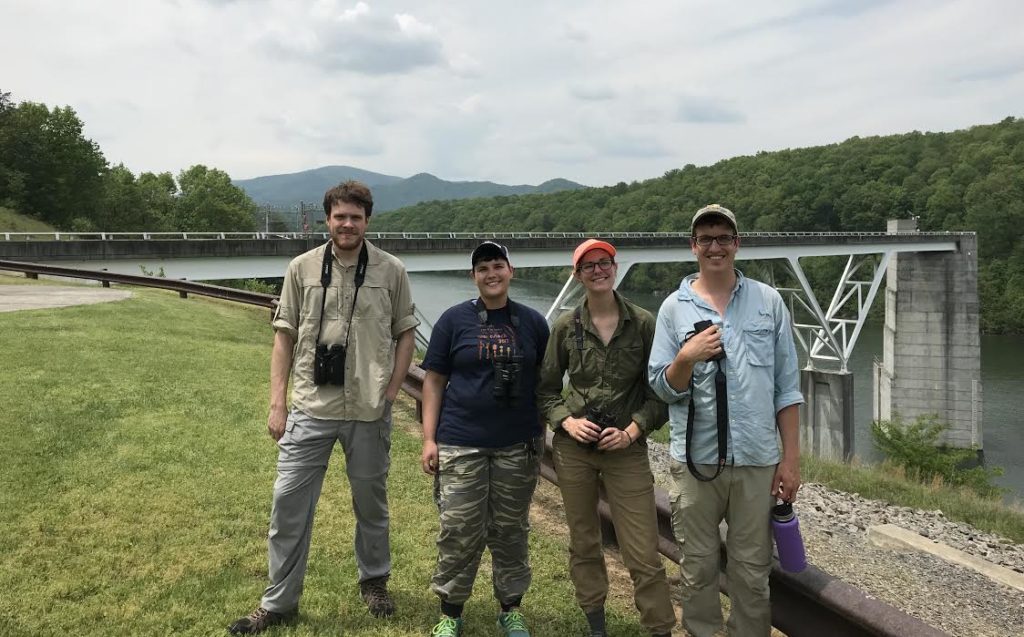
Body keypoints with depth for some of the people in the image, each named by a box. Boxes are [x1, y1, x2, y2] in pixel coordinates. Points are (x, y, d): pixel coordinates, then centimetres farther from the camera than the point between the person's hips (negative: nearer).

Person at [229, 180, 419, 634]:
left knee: (371, 502, 14)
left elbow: (405, 333, 6)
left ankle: (374, 582, 36)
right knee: (288, 503, 3)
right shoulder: (302, 268, 0)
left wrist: (390, 393, -2)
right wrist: (277, 403, 0)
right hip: (310, 409, 1)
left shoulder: (391, 271, -2)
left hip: (369, 412, 0)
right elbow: (284, 337, 5)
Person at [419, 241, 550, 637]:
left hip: (518, 447, 2)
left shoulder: (532, 322, 5)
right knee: (459, 533, 1)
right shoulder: (454, 320, 0)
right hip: (461, 445, -1)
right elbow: (434, 381, 1)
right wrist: (429, 439, -4)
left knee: (510, 531, 11)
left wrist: (543, 434, 6)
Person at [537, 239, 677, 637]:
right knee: (583, 544, 14)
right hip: (574, 447, 2)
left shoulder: (644, 324, -4)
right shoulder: (566, 327, 1)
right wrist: (566, 421, -9)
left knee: (644, 555, -3)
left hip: (626, 448, -2)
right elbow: (546, 389, 7)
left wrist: (633, 430, -11)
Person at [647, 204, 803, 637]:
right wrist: (686, 358, -19)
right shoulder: (674, 308, 2)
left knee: (752, 572, 9)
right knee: (698, 568, 11)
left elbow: (786, 387, 5)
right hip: (695, 460, 0)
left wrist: (791, 458, 2)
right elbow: (662, 388, 0)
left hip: (757, 460, 0)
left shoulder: (769, 302, 4)